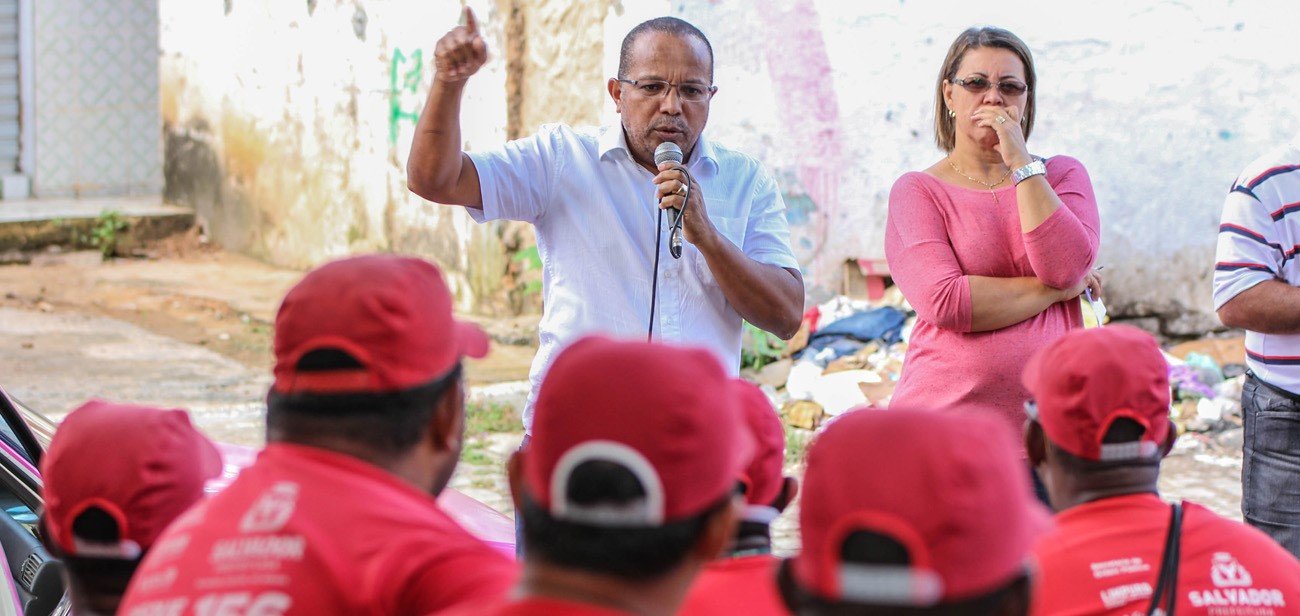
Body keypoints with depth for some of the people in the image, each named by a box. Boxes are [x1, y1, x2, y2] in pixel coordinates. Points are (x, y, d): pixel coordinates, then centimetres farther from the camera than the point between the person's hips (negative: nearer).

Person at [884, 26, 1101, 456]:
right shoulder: (917, 191, 5)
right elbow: (945, 301, -11)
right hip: (946, 416, -2)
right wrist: (1055, 290, -5)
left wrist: (1020, 162, -5)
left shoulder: (1062, 175, 13)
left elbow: (1068, 267, -7)